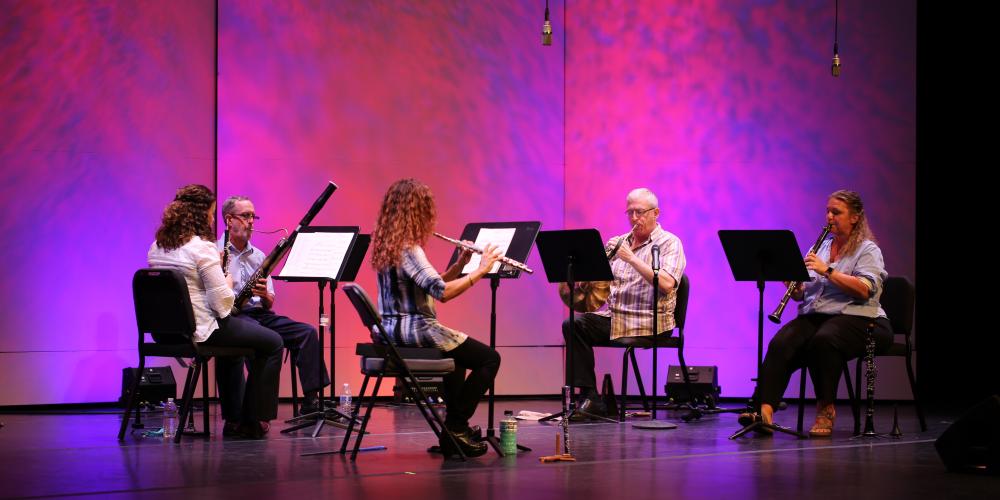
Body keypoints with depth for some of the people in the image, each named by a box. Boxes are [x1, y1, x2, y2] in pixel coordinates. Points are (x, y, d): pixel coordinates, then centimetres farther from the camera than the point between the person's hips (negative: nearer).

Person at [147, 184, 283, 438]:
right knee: (272, 343, 9)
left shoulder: (157, 246, 6)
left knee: (232, 343, 36)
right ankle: (253, 421, 12)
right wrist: (228, 282, 0)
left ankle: (234, 419, 35)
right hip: (200, 330, -9)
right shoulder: (202, 248, -18)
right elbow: (223, 303, -20)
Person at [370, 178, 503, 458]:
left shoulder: (386, 244, 11)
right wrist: (480, 270, -18)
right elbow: (443, 292, -28)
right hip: (413, 329, -10)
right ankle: (455, 427, 2)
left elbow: (431, 285, 16)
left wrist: (460, 265, 5)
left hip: (390, 330, 10)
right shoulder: (408, 248, -18)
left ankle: (455, 430, 34)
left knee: (457, 354, 35)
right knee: (489, 359, -1)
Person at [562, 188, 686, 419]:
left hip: (649, 322, -5)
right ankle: (589, 397, -20)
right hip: (613, 316, 6)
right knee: (572, 325, -17)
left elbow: (667, 284, -18)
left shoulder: (670, 243, -1)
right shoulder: (619, 242, 18)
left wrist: (631, 258, -18)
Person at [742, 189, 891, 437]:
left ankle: (826, 409, -23)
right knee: (780, 344, -26)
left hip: (856, 317, -5)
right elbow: (800, 294, 19)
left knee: (824, 340, -38)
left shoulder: (868, 250, 4)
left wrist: (827, 271, -19)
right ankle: (764, 409, -41)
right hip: (815, 315, 5)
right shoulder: (820, 248, 22)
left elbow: (865, 289, -14)